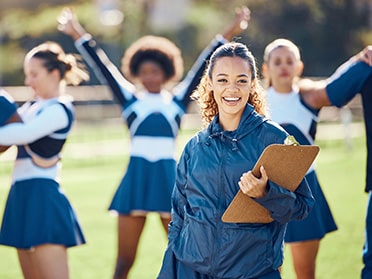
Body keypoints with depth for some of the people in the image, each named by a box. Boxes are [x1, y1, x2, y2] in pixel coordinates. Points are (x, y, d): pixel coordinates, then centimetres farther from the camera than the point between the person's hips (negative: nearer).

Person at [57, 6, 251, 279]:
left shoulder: (177, 100, 8)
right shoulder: (130, 99, 8)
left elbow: (202, 66, 5)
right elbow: (103, 66, 6)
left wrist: (228, 34, 1)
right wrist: (78, 35, 3)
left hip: (168, 178, 0)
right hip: (135, 178, 0)